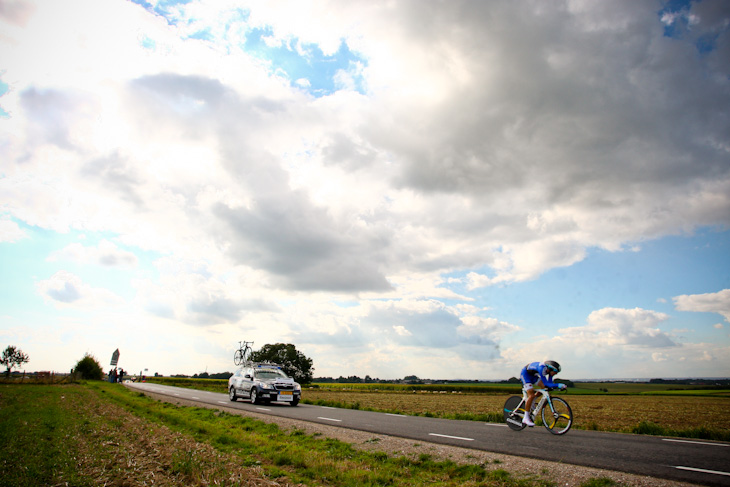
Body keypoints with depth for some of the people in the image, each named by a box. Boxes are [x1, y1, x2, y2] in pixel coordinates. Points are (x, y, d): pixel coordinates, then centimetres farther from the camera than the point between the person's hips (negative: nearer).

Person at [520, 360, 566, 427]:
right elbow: (546, 384, -37)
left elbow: (550, 383, -5)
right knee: (531, 395, -18)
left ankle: (531, 402, 11)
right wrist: (558, 385, -44)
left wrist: (560, 386, -19)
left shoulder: (549, 370, -12)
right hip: (525, 374, -8)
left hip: (533, 375, 9)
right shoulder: (542, 369, -36)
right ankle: (526, 418, -10)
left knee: (544, 387, -9)